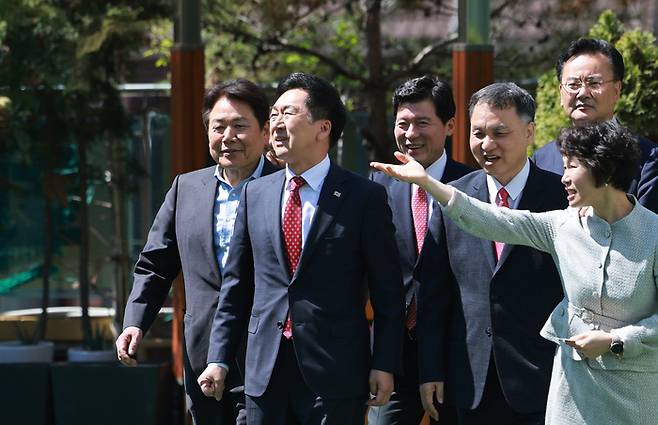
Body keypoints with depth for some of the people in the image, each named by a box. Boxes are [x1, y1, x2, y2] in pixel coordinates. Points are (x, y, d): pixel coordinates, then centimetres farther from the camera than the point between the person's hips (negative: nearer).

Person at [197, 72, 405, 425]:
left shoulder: (365, 197, -2)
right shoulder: (255, 194, 10)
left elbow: (388, 291, -2)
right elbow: (236, 284, 13)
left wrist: (385, 365, -7)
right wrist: (218, 358, 8)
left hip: (335, 373, -4)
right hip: (265, 369, 4)